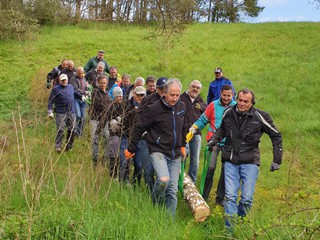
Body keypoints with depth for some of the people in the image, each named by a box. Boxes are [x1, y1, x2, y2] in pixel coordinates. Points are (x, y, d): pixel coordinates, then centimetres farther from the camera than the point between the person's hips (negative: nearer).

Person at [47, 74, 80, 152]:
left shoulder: (70, 86, 16)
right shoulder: (56, 89, 0)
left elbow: (74, 93, 39)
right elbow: (50, 101, 0)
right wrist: (50, 112, -7)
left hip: (71, 113, 5)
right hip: (61, 113, -5)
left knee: (72, 130, 6)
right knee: (60, 130, -13)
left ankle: (69, 146, 19)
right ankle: (58, 146, -9)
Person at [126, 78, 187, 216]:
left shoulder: (181, 107, 5)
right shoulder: (154, 109, -13)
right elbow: (139, 129, -5)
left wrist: (183, 146, 24)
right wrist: (131, 150, 1)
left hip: (175, 154, 5)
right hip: (158, 151, -5)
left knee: (173, 190, 4)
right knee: (163, 180, -27)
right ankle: (156, 204, 2)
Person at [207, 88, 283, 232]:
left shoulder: (260, 117, -8)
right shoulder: (228, 113, 1)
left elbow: (276, 136, 3)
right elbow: (222, 129, 23)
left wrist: (277, 160, 1)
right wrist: (213, 140, 4)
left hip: (250, 162, -2)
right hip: (230, 161, 2)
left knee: (247, 198, -4)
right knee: (230, 197, -4)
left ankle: (241, 219, 23)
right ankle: (229, 229, 4)